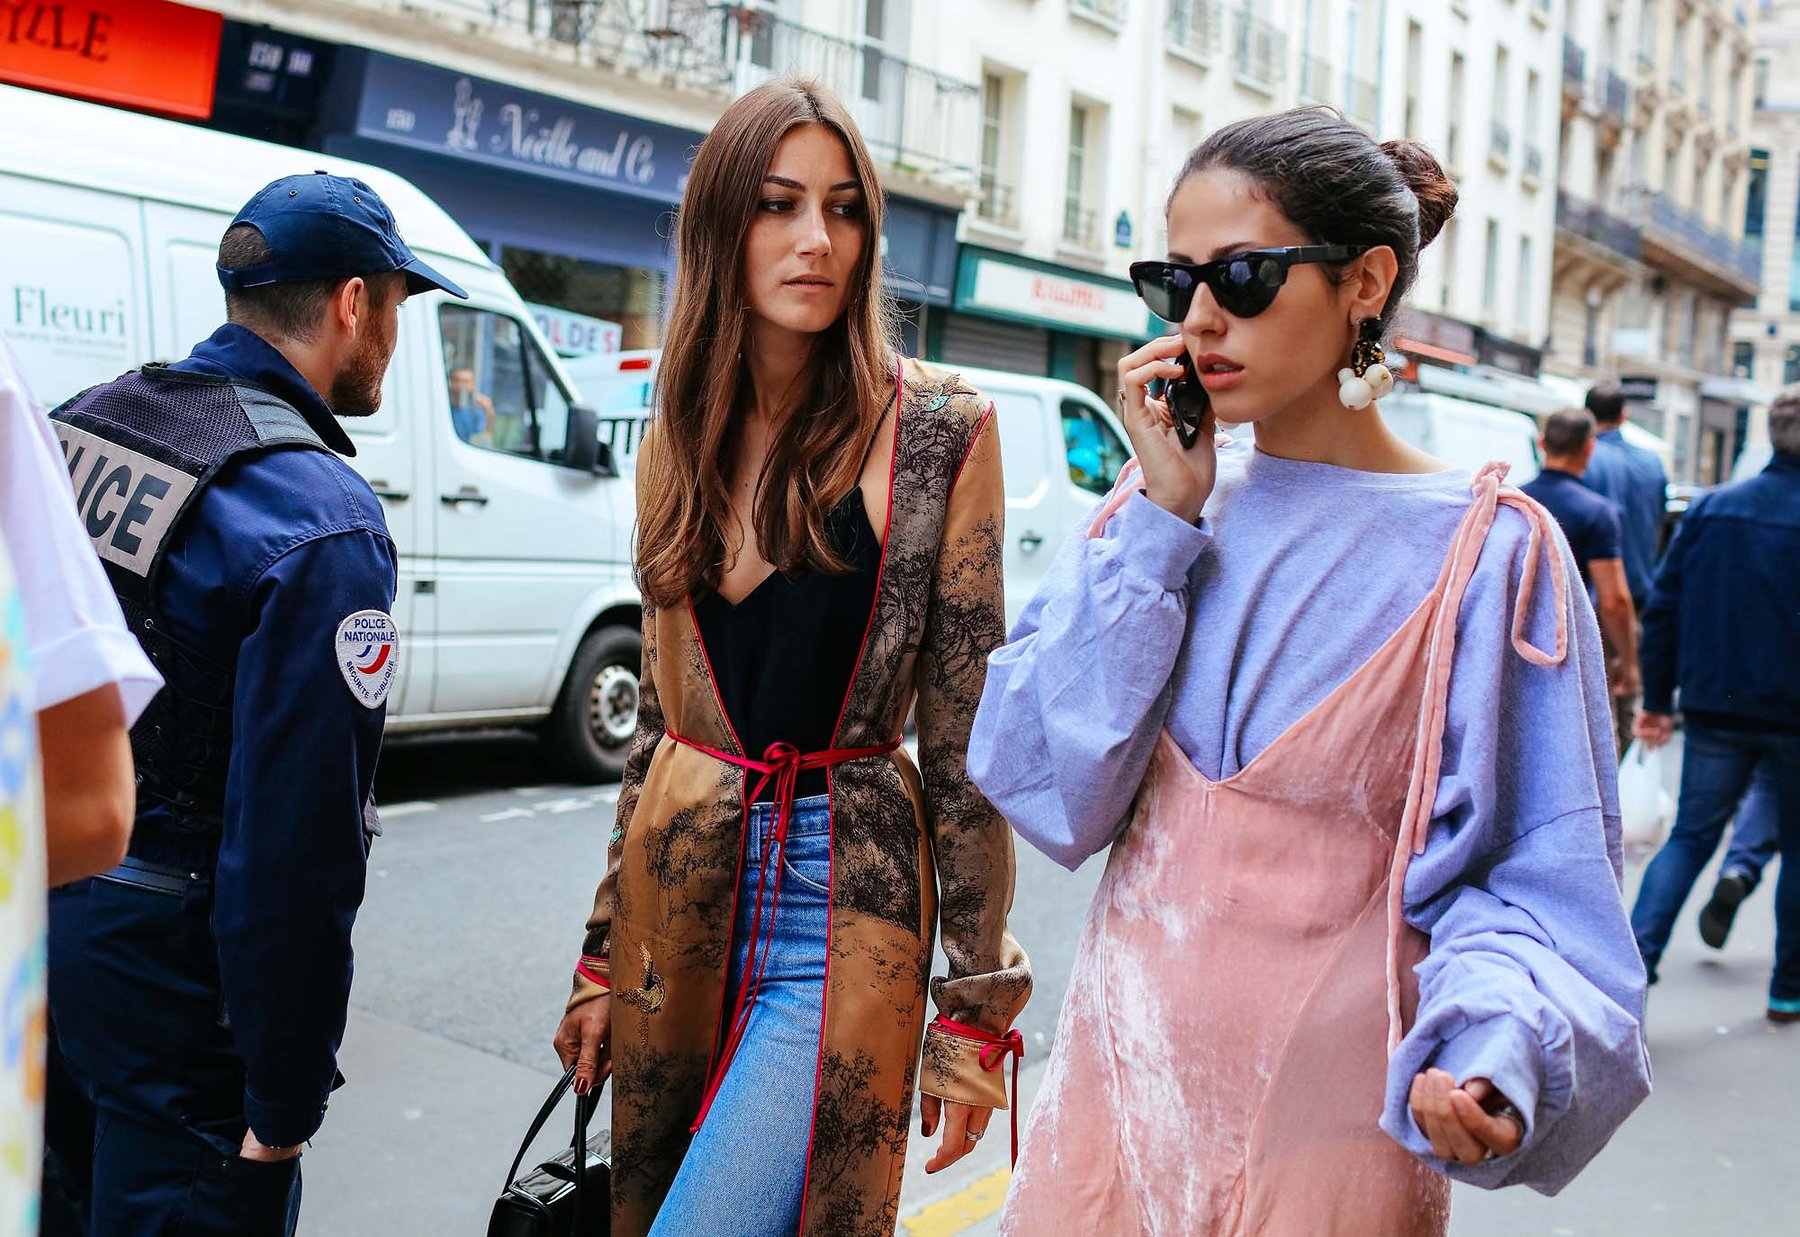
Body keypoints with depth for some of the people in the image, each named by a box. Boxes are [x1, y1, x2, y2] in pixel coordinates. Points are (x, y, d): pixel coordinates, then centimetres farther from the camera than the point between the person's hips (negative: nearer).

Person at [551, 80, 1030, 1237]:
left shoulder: (937, 428, -8)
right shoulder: (678, 439, 7)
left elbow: (968, 738, -8)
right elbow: (660, 714, 12)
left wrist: (977, 1005, -7)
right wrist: (605, 957, 14)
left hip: (841, 912, -5)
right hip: (677, 898, 5)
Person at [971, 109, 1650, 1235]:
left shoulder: (1490, 550, -10)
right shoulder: (1154, 508, 1)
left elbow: (1528, 878, -8)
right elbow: (1050, 794, -9)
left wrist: (1495, 1044, -28)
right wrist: (1164, 523, -13)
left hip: (1329, 1107, -3)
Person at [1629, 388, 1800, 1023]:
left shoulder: (1710, 507, 1)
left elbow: (1663, 608, 2)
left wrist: (1657, 699, 9)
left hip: (1714, 711, 2)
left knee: (1690, 836, 9)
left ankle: (1637, 955, -9)